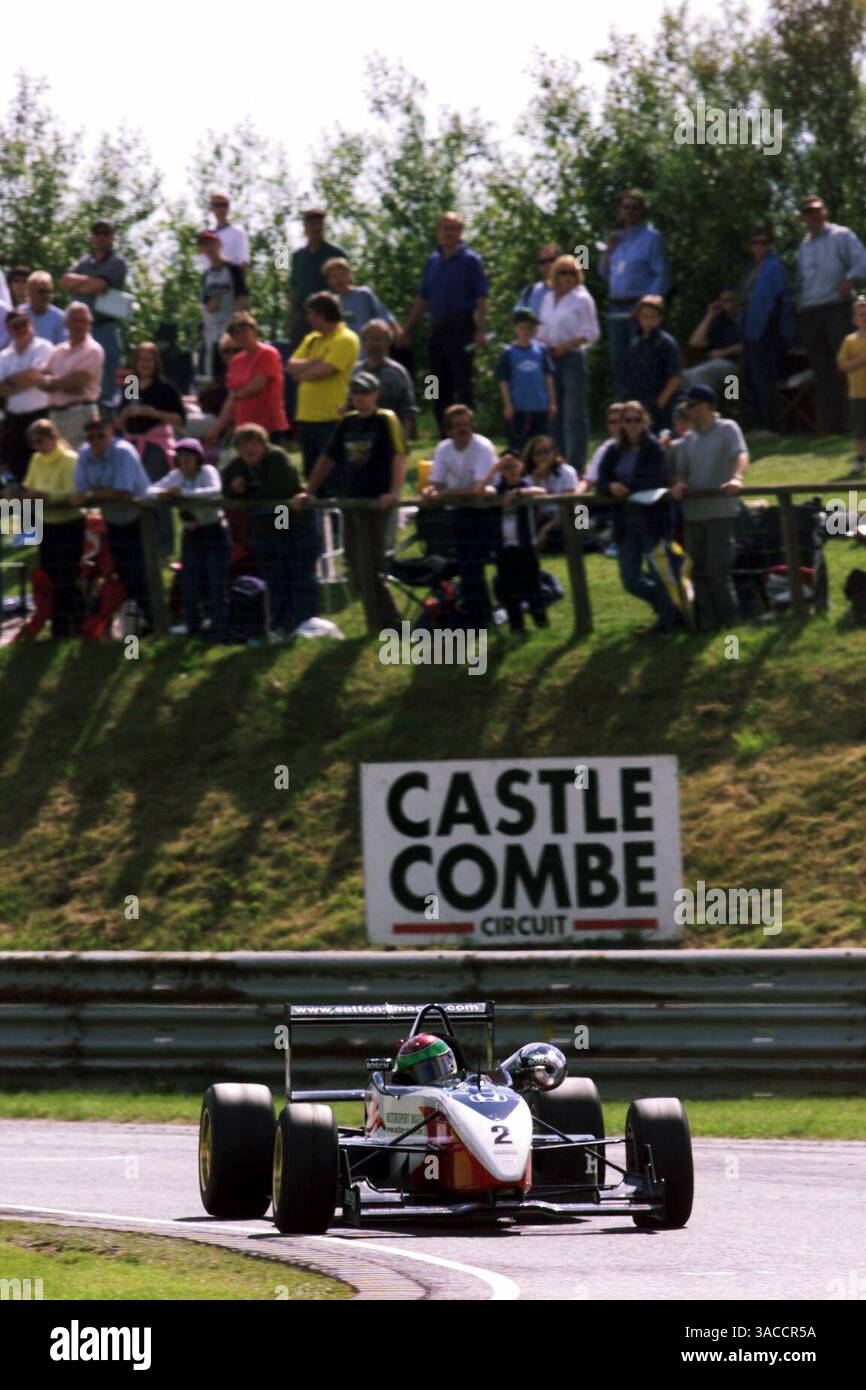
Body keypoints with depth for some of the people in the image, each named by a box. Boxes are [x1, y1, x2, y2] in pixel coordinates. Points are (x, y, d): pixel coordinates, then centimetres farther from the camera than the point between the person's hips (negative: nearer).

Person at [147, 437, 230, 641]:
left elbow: (215, 491, -31)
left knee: (217, 585, -5)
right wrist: (164, 493, -24)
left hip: (214, 533, -5)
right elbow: (151, 490, 0)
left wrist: (184, 493, -33)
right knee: (189, 585, 6)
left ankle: (218, 630, 1)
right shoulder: (176, 475, 3)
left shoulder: (207, 472, -12)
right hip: (191, 535, 5)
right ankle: (193, 630, 17)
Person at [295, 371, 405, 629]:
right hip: (349, 501, 7)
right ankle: (380, 619, 29)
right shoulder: (347, 422, 14)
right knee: (355, 567, 13)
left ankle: (388, 621, -10)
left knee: (370, 566, -13)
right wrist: (309, 492, 14)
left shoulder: (386, 420, -5)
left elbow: (399, 456, -16)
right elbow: (327, 459, 19)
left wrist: (394, 491, -30)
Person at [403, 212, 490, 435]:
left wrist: (480, 330, -18)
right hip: (437, 328, 6)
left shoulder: (470, 261, -3)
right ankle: (445, 437, 13)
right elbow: (422, 298, 19)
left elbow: (481, 298, -8)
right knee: (440, 388, 7)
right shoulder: (433, 261, 14)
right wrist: (406, 328, 15)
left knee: (462, 385, -6)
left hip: (460, 327, -6)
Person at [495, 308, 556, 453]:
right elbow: (503, 380, -3)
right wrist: (507, 405, -7)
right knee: (517, 445, 0)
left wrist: (552, 402, 7)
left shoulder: (541, 350, 3)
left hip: (540, 408, 3)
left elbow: (548, 376, 9)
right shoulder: (508, 353, -4)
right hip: (517, 409, -3)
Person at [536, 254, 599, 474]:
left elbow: (591, 333, -6)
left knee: (574, 413, -7)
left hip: (573, 356, -6)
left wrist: (566, 345, -16)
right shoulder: (548, 299, 15)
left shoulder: (582, 299, -3)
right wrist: (543, 345, 2)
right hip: (551, 357, 6)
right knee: (555, 413, 8)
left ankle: (575, 464, -7)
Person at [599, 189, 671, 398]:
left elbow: (663, 276, -8)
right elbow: (605, 273, 22)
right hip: (616, 309, 7)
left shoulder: (651, 237, -3)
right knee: (618, 364, 7)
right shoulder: (619, 237, 18)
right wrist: (610, 249, 6)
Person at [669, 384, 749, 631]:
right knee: (699, 570, 6)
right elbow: (681, 470, 15)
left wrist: (736, 477, -38)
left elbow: (741, 455, -18)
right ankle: (707, 620, 11)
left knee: (717, 570, -8)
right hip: (694, 512, 6)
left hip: (720, 511, -6)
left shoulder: (727, 430, -2)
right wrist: (679, 484, -9)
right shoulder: (689, 439, 17)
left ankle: (728, 619, 3)